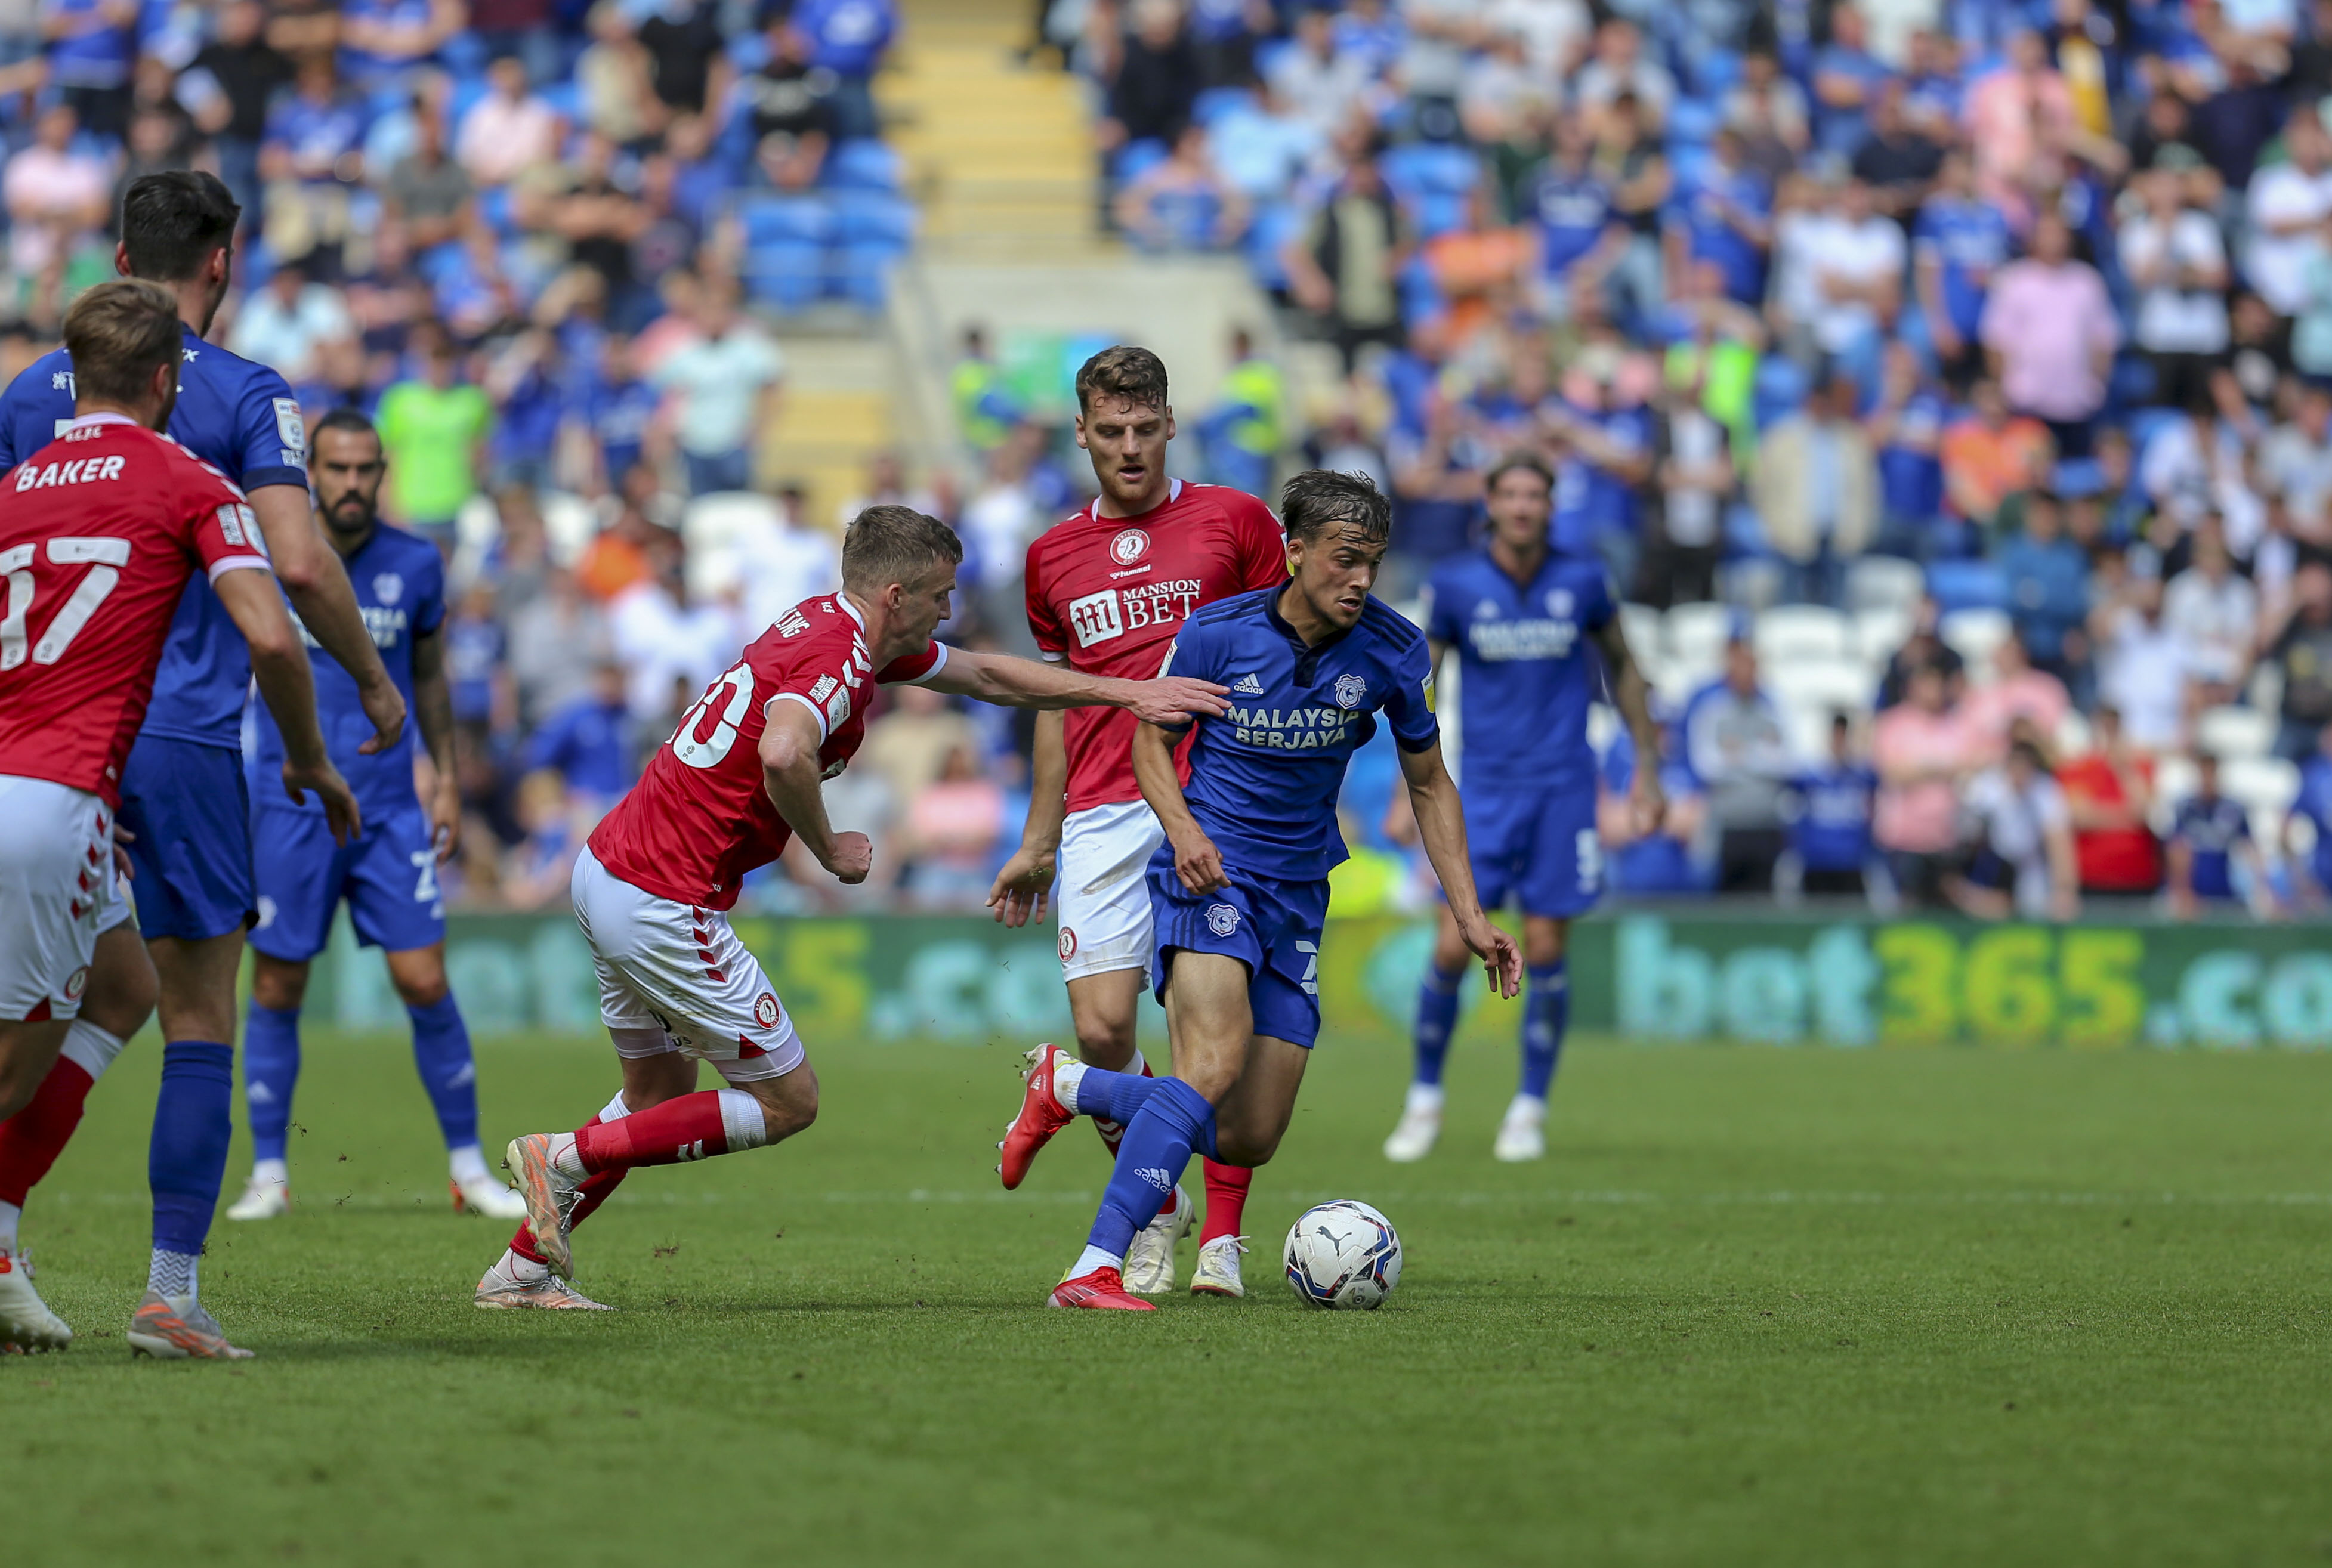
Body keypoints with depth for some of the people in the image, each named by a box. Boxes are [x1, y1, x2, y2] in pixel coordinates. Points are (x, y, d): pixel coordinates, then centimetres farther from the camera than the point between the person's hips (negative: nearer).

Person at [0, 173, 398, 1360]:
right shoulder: (245, 396, -3)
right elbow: (297, 562, -13)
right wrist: (373, 680, 1)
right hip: (182, 735, -4)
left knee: (114, 989, 18)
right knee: (201, 1018, 2)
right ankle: (173, 1282, -2)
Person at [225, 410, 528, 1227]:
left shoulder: (416, 566, 3)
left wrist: (447, 781, 13)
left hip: (391, 807, 1)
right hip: (291, 808, -1)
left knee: (425, 983, -4)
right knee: (277, 989, 1)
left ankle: (468, 1166, 7)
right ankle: (268, 1172, 13)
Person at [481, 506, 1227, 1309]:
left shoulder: (834, 626, 13)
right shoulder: (838, 659, -18)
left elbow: (987, 675, 25)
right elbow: (782, 754, -40)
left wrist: (1127, 691, 23)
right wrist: (829, 848, -22)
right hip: (664, 904, -10)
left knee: (660, 1098, 23)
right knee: (788, 1101, 3)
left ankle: (522, 1268, 24)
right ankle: (567, 1156, -1)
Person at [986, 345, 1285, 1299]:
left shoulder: (1235, 522, 5)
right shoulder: (1054, 556, 16)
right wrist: (1038, 844, 22)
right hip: (1103, 817, 3)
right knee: (1101, 1027, -7)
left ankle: (1221, 1238, -1)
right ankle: (1154, 1215, 13)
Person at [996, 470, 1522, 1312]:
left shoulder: (1394, 652, -5)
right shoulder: (1216, 634, -12)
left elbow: (1429, 784, 8)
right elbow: (1153, 737, 4)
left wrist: (1470, 917, 2)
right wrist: (1182, 827, -15)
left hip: (1297, 891, 5)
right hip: (1211, 867, -5)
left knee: (1247, 1141, 3)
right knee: (1215, 1064, -30)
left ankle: (1065, 1084, 28)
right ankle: (1095, 1269, -31)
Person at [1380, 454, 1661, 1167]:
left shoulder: (1583, 581, 0)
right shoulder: (1454, 585, -2)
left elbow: (1622, 666, 14)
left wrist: (1648, 768, 12)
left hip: (1562, 787, 0)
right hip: (1483, 788, 0)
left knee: (1545, 952, -2)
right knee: (1454, 947, -8)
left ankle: (1530, 1110, 12)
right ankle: (1424, 1100, 9)